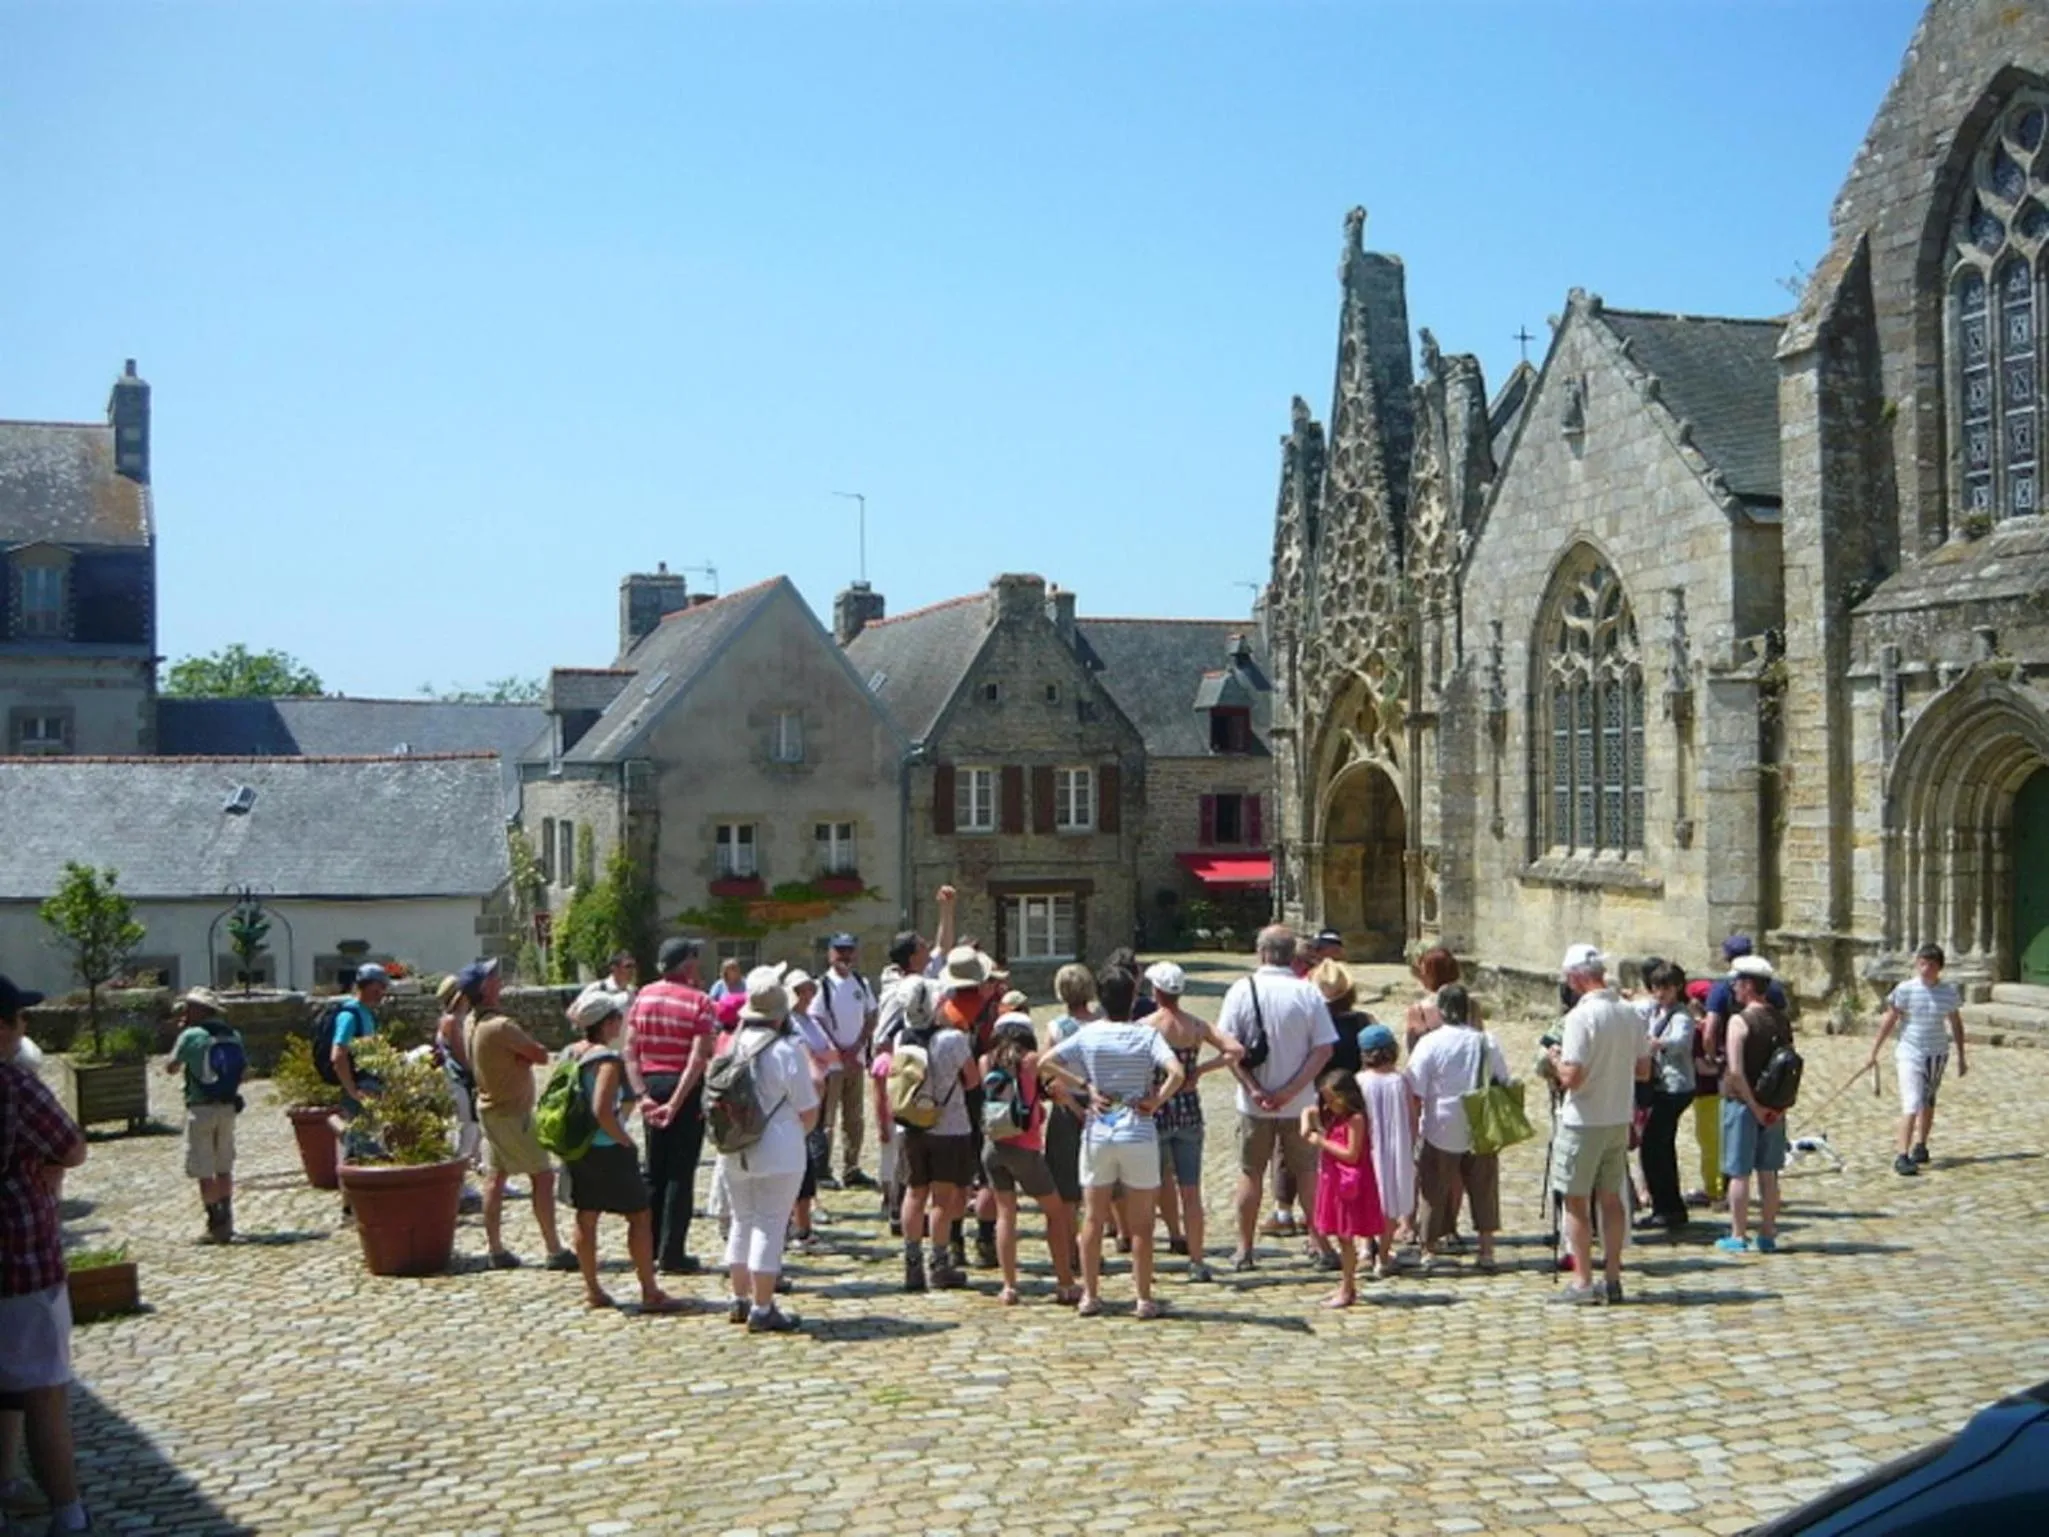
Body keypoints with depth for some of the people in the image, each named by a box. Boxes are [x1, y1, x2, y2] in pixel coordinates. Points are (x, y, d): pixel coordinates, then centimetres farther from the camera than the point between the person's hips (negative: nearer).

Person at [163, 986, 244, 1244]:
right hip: (227, 1107, 5)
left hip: (201, 1109, -5)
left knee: (204, 1172, 0)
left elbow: (171, 1068, 1)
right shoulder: (233, 1036, 6)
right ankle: (226, 1222, 17)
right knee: (224, 1169, 14)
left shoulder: (191, 1036, -10)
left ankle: (216, 1225, -1)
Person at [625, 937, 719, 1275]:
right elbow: (698, 1058, -19)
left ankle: (649, 1250, 20)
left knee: (655, 1170, 16)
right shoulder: (699, 1002, -9)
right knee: (680, 1173, 2)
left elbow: (629, 1051, -3)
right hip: (685, 1087, -5)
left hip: (651, 1083, 5)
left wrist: (642, 1093, -7)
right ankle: (671, 1255, 2)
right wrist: (676, 1103, -18)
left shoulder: (643, 996, 4)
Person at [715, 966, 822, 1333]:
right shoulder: (788, 1049, -14)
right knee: (770, 1226, 1)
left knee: (742, 1223, 17)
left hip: (733, 1153, 6)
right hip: (777, 1154, -6)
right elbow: (808, 1111, -10)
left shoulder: (735, 1045, 1)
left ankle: (740, 1300, 26)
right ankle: (762, 1309, 2)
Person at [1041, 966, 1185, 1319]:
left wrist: (1086, 1087, -3)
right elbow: (1175, 1072, -22)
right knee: (1141, 1223, 7)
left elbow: (1047, 1061, -8)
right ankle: (1144, 1298, 11)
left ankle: (1090, 1295, 16)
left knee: (1093, 1219, 12)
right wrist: (1157, 1100, -8)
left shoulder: (1088, 1034, -1)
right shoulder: (1147, 1035, -8)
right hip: (1138, 1135, -2)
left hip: (1097, 1133, 2)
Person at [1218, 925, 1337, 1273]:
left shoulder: (1242, 990, -7)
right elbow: (1323, 1049, -11)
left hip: (1254, 1104, 0)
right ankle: (1320, 1247, 16)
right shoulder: (1308, 992, -7)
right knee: (1308, 1173, 12)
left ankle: (1244, 1250, 17)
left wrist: (1253, 1088, -11)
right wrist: (1291, 1090, -12)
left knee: (1250, 1174, 12)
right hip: (1300, 1103, 0)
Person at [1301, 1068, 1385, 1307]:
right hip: (1334, 1182, 9)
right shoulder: (1332, 1117, 10)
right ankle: (1347, 1285, 24)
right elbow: (1309, 1111, 23)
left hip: (1350, 1184, -9)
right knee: (1342, 1237, 15)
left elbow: (1351, 1155, -20)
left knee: (1346, 1237, -4)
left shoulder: (1355, 1118, -16)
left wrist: (1322, 1142, -17)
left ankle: (1347, 1291, 2)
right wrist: (1307, 1126, 2)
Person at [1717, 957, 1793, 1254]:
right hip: (1773, 1106, 6)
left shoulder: (1740, 1021, -15)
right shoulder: (1781, 1019, 6)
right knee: (1768, 1173, 13)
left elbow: (1736, 1071, -22)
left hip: (1743, 1104, -6)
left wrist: (1754, 1106, -15)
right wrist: (1779, 1103, 5)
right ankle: (1768, 1235, 19)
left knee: (1739, 1173, 2)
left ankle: (1738, 1237, 6)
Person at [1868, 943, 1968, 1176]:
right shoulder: (1905, 990, -10)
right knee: (1911, 1105, -15)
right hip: (1910, 1054, -4)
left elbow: (1956, 1024, 11)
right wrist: (1873, 1054, -7)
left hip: (1938, 1054, 4)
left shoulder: (1949, 991, -1)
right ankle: (1902, 1157, -19)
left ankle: (1920, 1146, 38)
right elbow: (1889, 1021, -6)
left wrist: (1961, 1058, 15)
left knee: (1928, 1102, 19)